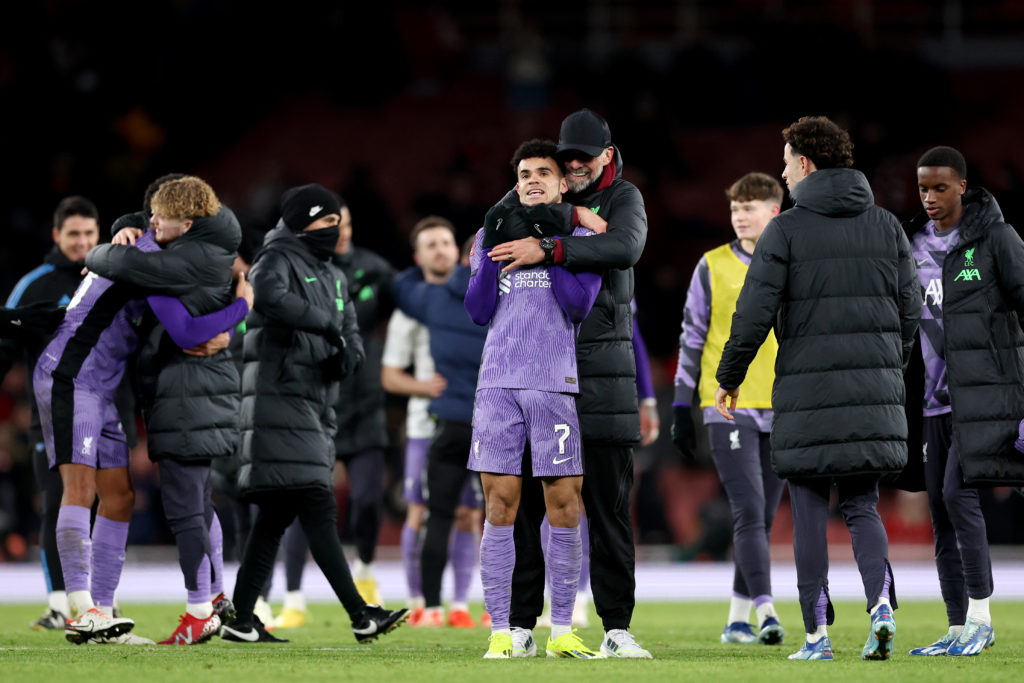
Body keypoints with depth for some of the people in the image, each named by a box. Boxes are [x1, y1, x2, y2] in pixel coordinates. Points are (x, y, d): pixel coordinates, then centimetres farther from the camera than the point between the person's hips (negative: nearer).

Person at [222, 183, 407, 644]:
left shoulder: (333, 278, 22)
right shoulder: (278, 260, -4)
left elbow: (351, 338, 17)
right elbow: (270, 297, -27)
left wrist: (346, 356, -7)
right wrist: (325, 323, -20)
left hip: (315, 404, 9)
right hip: (280, 397, -9)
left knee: (276, 515, 8)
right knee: (318, 510, -14)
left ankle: (242, 620, 10)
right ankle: (360, 616, -20)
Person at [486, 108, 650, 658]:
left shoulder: (623, 198, 2)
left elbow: (626, 247, -18)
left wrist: (549, 250, -27)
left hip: (601, 366, -2)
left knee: (609, 504, -1)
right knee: (526, 503, 0)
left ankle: (616, 628, 2)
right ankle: (520, 625, 3)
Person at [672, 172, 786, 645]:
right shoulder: (713, 267, 3)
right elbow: (692, 339, 6)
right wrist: (681, 407, 2)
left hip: (783, 411, 3)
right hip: (727, 406, -3)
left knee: (762, 518, 7)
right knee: (749, 512, -14)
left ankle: (737, 619, 15)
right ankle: (765, 613, -22)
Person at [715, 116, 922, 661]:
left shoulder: (786, 231, -5)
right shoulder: (886, 225, 8)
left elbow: (754, 313, -7)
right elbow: (909, 308, 10)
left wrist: (728, 378, 5)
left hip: (807, 390, -3)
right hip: (872, 389, 3)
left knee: (810, 512, 5)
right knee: (862, 505, 10)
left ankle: (817, 632, 4)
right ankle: (881, 603, -14)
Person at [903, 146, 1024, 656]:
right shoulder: (914, 245, 12)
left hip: (982, 392, -6)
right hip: (933, 398, 6)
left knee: (958, 493, -17)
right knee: (940, 509, 3)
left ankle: (981, 614, -7)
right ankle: (958, 629, 8)